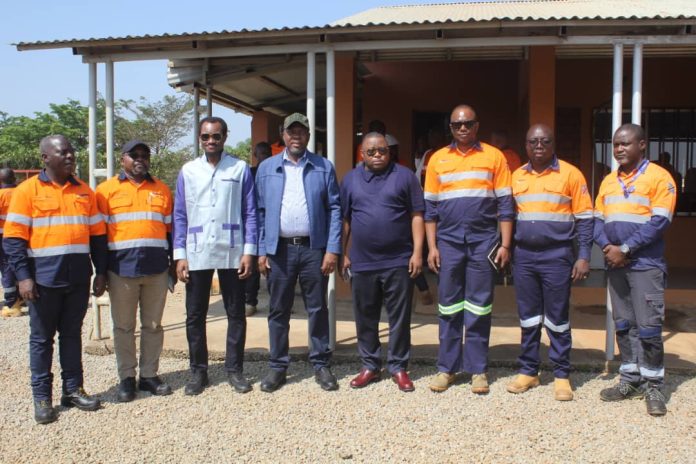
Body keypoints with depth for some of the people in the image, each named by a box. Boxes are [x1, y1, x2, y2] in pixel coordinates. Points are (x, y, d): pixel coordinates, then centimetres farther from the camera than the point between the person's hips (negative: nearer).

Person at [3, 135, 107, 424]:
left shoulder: (84, 191, 10)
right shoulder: (27, 190, -3)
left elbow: (98, 235, 12)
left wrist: (101, 272, 6)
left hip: (78, 279, 4)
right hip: (44, 278, -3)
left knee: (72, 335, 12)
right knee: (41, 338, 6)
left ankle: (73, 389, 22)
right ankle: (42, 397, 15)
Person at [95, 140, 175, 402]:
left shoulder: (161, 190, 12)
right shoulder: (106, 190, 3)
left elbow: (170, 229, 15)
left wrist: (174, 263, 12)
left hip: (157, 269, 2)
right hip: (121, 269, -2)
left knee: (153, 325, 8)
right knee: (124, 326, 6)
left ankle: (149, 375, 19)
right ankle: (126, 378, 17)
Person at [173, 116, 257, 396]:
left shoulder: (240, 169, 3)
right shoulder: (188, 171, 8)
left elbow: (250, 213, 2)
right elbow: (179, 215, 7)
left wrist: (249, 251, -6)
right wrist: (179, 255, 0)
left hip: (232, 253, -1)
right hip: (197, 254, 2)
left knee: (236, 314, 6)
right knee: (195, 315, 7)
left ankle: (235, 369, 18)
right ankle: (198, 371, 20)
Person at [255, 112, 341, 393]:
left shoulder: (324, 168, 6)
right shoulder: (266, 168, 9)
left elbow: (334, 210, 2)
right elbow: (260, 212, 7)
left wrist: (332, 249, -6)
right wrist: (261, 251, 1)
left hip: (314, 248, -1)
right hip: (278, 249, 1)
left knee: (317, 309, 6)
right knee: (278, 311, 8)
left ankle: (321, 364, 18)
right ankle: (277, 366, 19)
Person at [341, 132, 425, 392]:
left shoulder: (404, 176, 2)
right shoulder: (351, 179, 9)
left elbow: (416, 215, 0)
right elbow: (345, 220, 12)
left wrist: (417, 252, -7)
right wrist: (345, 255, 9)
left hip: (398, 262, -2)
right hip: (362, 263, 3)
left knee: (399, 318, 5)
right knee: (365, 318, 10)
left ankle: (398, 367, 17)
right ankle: (370, 366, 23)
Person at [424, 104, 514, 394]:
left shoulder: (494, 156, 4)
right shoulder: (438, 159, 9)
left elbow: (505, 205, 3)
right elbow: (430, 208, 9)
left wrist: (505, 245, -3)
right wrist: (432, 247, 2)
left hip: (483, 241, -1)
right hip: (448, 242, 2)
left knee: (479, 308, 4)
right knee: (448, 307, 6)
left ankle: (478, 369, 13)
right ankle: (446, 368, 16)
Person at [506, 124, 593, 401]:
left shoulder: (570, 174, -2)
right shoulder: (517, 176, 10)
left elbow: (584, 219, -3)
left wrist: (584, 256, -9)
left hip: (557, 256, -4)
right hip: (523, 256, 4)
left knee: (557, 318, 3)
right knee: (528, 317, 10)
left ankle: (561, 375, 14)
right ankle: (528, 371, 21)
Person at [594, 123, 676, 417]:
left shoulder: (659, 177, -5)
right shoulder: (608, 181, 14)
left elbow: (659, 222, -13)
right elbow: (597, 220, 11)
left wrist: (625, 249, -16)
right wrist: (607, 247, -8)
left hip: (645, 264, -6)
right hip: (615, 264, 6)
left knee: (648, 326, -4)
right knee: (623, 325, 11)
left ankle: (653, 386, 8)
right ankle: (631, 381, 22)